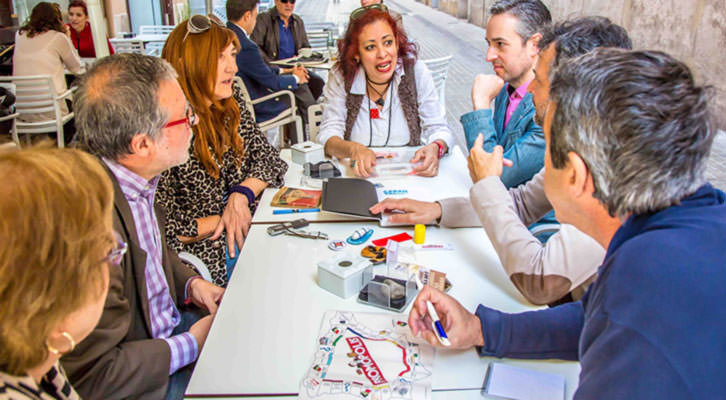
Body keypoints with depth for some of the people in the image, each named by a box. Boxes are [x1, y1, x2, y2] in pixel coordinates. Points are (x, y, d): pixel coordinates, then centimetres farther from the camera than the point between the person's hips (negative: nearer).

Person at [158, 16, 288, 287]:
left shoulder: (231, 103, 4)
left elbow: (267, 155, 9)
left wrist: (241, 194, -10)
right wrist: (225, 221, -12)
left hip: (247, 232, 7)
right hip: (207, 256, -7)